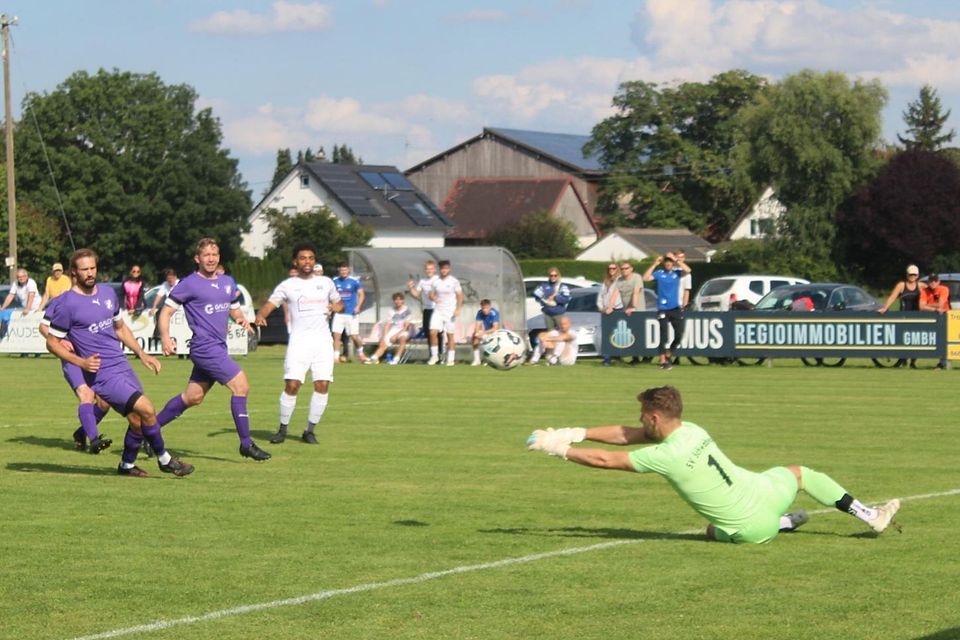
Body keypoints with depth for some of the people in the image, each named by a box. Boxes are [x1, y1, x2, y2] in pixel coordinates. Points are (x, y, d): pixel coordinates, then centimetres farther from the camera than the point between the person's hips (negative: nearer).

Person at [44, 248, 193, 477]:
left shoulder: (108, 293, 10)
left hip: (123, 366, 7)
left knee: (137, 420, 6)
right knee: (146, 409, -15)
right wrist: (81, 362, -18)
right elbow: (52, 343, -6)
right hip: (102, 375, -7)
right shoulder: (66, 304, -11)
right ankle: (164, 459, 2)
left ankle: (127, 465, 27)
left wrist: (142, 354, 16)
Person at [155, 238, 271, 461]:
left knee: (193, 397, 12)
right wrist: (165, 337, -20)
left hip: (218, 347, 8)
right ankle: (246, 444, -7)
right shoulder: (189, 284, -7)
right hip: (205, 348, -8)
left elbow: (234, 309, 26)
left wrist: (242, 319, 2)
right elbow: (166, 311, -5)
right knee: (241, 386, -14)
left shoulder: (228, 282, 14)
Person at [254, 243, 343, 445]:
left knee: (322, 386, -7)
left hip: (322, 339, 2)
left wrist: (337, 307, 1)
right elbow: (270, 303, -3)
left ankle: (310, 430, 5)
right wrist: (260, 315, -25)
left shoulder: (326, 282, 14)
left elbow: (339, 302, 26)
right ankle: (283, 429, 3)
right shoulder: (288, 285, 6)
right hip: (299, 340, -2)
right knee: (292, 385, -12)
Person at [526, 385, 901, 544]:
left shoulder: (665, 457, -21)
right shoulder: (691, 430, -1)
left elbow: (605, 460, -12)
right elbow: (627, 436, 8)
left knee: (713, 531, 30)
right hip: (765, 492, 5)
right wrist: (576, 434, 6)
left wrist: (557, 449, -2)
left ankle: (783, 524, 17)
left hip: (752, 530, -5)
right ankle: (869, 516, 33)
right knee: (799, 472, 35)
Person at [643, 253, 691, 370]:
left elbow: (687, 270, -15)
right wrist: (654, 264, -14)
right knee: (664, 335, -5)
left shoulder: (677, 272, 3)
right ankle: (663, 360, -2)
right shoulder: (659, 273, 0)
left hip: (676, 308, 2)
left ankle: (669, 354, 24)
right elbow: (645, 278, -13)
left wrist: (676, 260, -18)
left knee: (679, 334, 3)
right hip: (663, 309, -2)